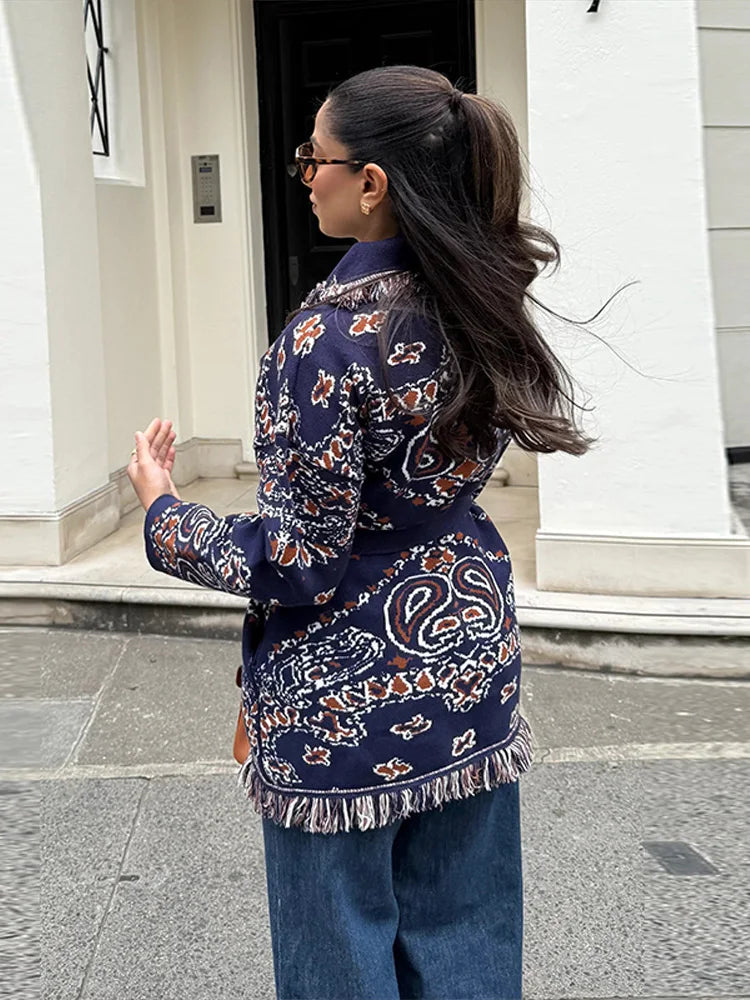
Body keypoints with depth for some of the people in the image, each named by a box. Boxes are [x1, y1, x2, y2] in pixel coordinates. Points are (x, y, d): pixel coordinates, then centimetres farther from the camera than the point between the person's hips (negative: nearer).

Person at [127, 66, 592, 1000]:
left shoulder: (329, 337, -23)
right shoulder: (479, 305, -2)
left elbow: (297, 561, -19)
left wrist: (163, 514, -7)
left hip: (347, 692, -7)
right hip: (470, 656, 7)